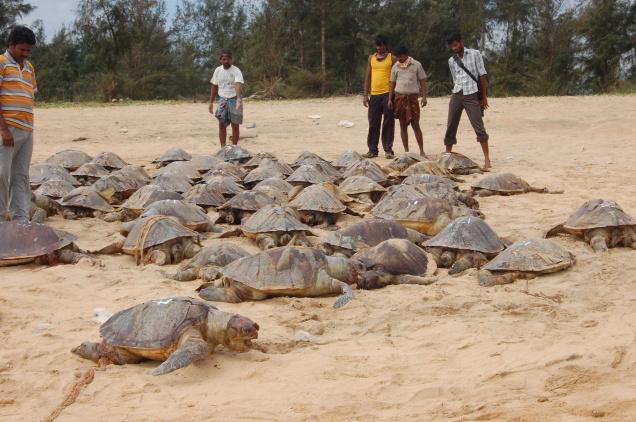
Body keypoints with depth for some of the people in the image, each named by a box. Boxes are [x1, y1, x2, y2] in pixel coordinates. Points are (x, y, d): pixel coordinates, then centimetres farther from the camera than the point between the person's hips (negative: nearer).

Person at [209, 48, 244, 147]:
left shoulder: (236, 71, -11)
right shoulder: (218, 70, 4)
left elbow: (238, 85, -26)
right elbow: (214, 87, 13)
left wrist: (238, 99, -41)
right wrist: (211, 102, 11)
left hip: (234, 99, -3)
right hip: (222, 99, 3)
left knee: (235, 125, 2)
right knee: (222, 125, -6)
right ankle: (223, 148, -3)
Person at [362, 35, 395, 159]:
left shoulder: (392, 58, 3)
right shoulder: (371, 58, 13)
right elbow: (368, 77, 14)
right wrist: (365, 95, 8)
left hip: (388, 94, -3)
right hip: (374, 94, 4)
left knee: (388, 123, -1)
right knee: (373, 123, 5)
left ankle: (388, 150, 4)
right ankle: (372, 150, 11)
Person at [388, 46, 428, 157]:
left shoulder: (416, 65, 1)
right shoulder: (395, 67, 10)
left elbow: (422, 81, 1)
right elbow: (392, 83, 13)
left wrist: (424, 97, -8)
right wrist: (390, 99, 7)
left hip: (412, 97, -3)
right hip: (399, 97, 3)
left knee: (415, 125, -7)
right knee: (403, 125, 4)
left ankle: (422, 151, -5)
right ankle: (406, 151, 8)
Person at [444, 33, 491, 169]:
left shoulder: (474, 54, 2)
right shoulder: (451, 61, 14)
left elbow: (482, 75, -1)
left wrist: (484, 96, -5)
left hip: (471, 95, -5)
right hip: (456, 95, 5)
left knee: (479, 127, -9)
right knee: (450, 127, 5)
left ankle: (487, 159, -8)